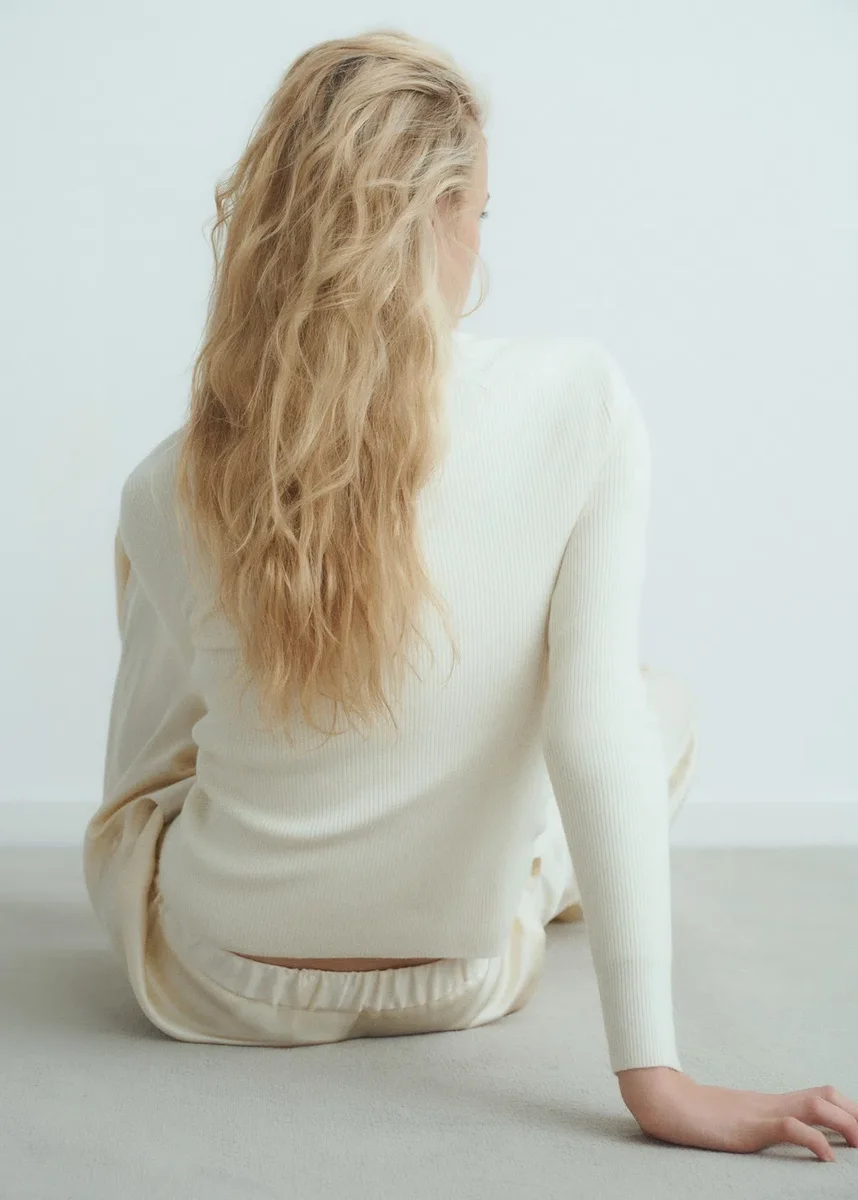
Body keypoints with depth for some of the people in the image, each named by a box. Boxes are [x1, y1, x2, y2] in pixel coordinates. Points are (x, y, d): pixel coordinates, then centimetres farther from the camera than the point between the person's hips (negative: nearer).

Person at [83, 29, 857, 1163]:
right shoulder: (577, 401, -22)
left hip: (211, 983, 1)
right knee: (663, 709, 27)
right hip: (464, 984, 0)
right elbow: (594, 729, -27)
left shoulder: (167, 493, -17)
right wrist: (655, 1076, -24)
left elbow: (137, 773, -2)